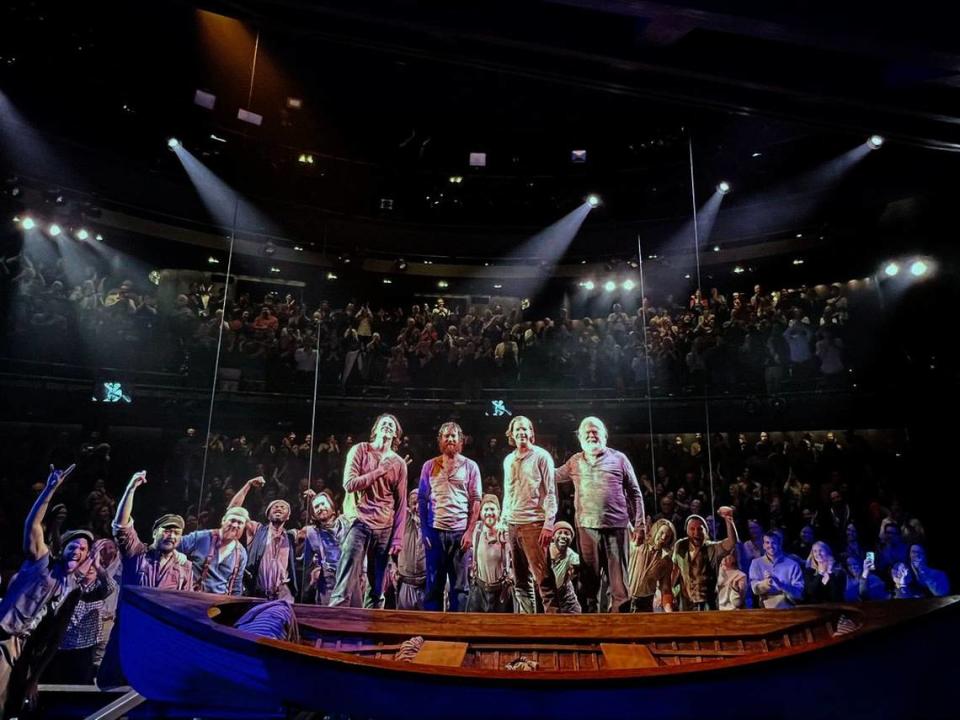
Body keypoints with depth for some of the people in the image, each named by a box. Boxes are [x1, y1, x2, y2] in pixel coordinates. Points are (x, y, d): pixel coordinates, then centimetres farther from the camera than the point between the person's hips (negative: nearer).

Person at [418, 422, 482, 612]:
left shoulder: (470, 466, 5)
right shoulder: (429, 466, 9)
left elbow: (475, 501, 2)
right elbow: (422, 500, 8)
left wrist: (470, 531, -6)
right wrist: (424, 531, 0)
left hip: (460, 531, -1)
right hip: (435, 531, 1)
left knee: (459, 585, 5)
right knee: (434, 583, 6)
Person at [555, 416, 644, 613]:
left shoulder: (618, 458, 6)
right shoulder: (575, 462, 13)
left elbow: (635, 493, 7)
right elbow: (554, 475, 23)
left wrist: (639, 525, 2)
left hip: (617, 527, -2)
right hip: (587, 527, 2)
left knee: (619, 579, 1)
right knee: (590, 579, 8)